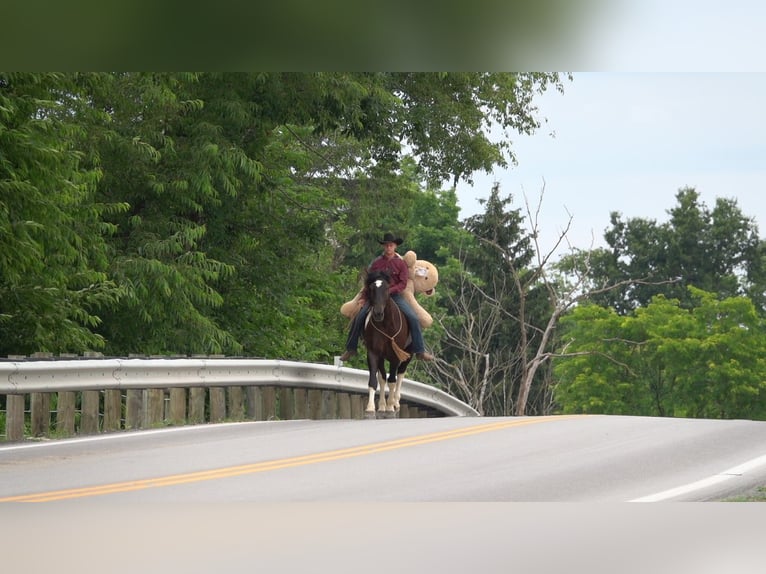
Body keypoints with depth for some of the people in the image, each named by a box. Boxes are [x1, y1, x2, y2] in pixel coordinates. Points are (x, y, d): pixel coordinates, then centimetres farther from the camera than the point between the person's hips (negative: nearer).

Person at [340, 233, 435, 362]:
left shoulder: (401, 263, 2)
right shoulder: (376, 262, 6)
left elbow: (403, 284, -5)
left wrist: (389, 290, -19)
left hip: (395, 295, -1)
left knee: (413, 318, -18)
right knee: (359, 318, -13)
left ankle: (419, 351, -12)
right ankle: (350, 349, 3)